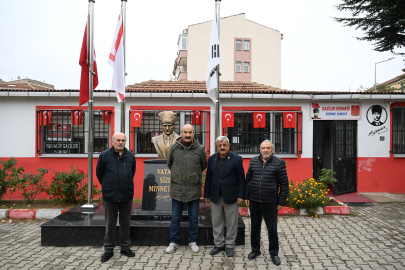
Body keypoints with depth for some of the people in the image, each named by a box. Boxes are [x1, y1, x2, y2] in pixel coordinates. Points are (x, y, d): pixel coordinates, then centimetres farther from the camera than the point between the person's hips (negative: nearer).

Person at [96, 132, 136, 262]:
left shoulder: (130, 156, 3)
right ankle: (109, 249, 23)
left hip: (127, 196, 2)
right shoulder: (104, 155, -4)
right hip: (110, 196, -2)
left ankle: (125, 247, 27)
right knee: (110, 224, 9)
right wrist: (107, 187, 12)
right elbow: (99, 173, 7)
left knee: (125, 223, 13)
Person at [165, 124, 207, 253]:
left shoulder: (200, 149, -5)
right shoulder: (174, 147, -2)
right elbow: (169, 164, 14)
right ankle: (173, 242, 26)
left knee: (193, 218, 12)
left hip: (194, 190, -1)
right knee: (175, 218, 11)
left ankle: (192, 241, 29)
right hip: (177, 189, 1)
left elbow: (203, 165, 11)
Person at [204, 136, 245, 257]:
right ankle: (219, 244, 27)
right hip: (216, 197, 3)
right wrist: (207, 194, 8)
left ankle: (229, 245, 23)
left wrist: (241, 195, -9)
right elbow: (208, 178, 9)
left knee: (231, 223, 7)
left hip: (231, 197, -3)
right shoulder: (211, 159, 5)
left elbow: (241, 178, -4)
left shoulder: (236, 159, -6)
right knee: (216, 222, 12)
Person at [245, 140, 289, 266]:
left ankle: (274, 253, 25)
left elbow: (284, 184, -3)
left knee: (272, 229, 6)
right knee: (255, 227, 15)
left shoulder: (279, 162, -4)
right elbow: (248, 179, 10)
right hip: (254, 201, 3)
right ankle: (255, 250, 33)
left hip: (270, 202, -3)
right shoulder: (253, 161, 5)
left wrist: (281, 201, -5)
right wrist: (247, 196, 7)